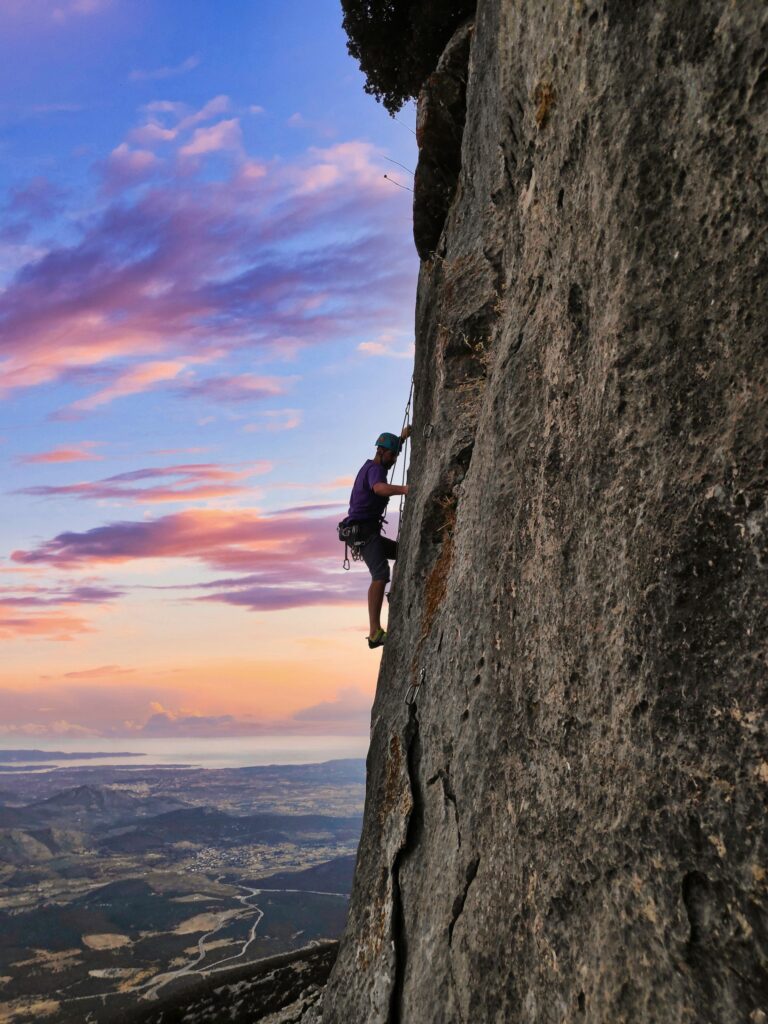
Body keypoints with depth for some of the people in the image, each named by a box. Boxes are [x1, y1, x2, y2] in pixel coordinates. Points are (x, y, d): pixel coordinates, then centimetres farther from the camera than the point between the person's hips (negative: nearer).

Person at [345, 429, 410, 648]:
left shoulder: (370, 466, 19)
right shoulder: (375, 469, -13)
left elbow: (391, 452, 43)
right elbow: (379, 488, -39)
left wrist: (402, 438, 31)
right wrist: (404, 489, -55)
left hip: (368, 533, 11)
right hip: (364, 530, -11)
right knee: (380, 574, -26)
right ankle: (375, 632, -37)